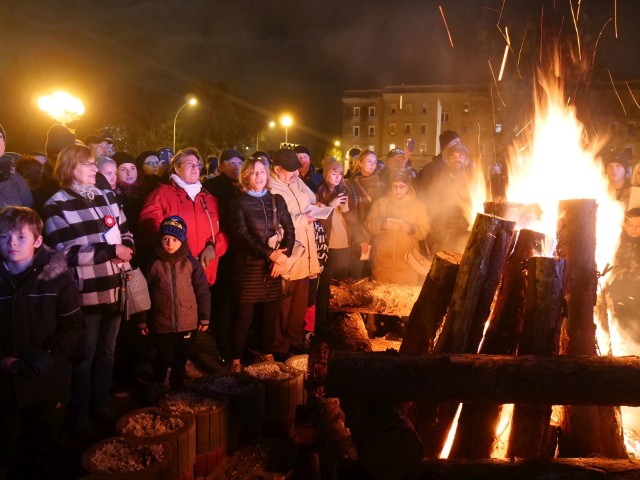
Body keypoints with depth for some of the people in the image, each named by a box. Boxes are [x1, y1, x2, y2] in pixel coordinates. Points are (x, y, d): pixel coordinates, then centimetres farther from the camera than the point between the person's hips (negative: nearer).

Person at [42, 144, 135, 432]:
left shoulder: (107, 197, 10)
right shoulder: (57, 205, -8)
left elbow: (126, 234, 15)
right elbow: (67, 253, -16)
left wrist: (125, 251, -8)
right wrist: (111, 251, -17)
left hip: (114, 288, 6)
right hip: (85, 292, -5)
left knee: (107, 351, 18)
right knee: (85, 355, 8)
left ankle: (101, 402, 35)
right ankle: (81, 411, 26)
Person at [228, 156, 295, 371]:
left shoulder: (277, 200, 10)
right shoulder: (239, 201, 0)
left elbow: (290, 230, 6)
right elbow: (242, 235, -10)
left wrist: (282, 256, -11)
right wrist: (270, 253, -19)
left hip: (273, 267, 4)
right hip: (248, 266, -3)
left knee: (271, 315, 9)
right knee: (244, 316, -1)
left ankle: (268, 356, 24)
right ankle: (236, 360, 10)